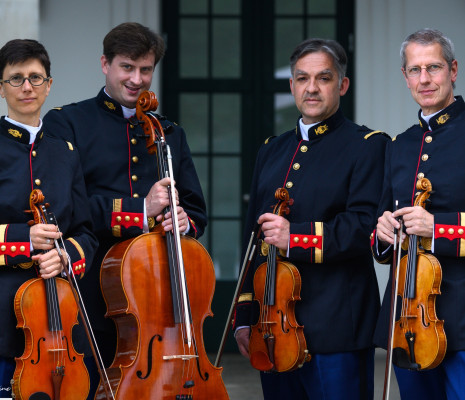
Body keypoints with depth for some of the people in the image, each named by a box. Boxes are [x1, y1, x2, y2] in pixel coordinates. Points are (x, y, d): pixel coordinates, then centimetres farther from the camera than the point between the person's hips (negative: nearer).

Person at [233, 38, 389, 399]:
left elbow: (366, 227, -14)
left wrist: (296, 237, -21)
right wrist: (244, 317, 14)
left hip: (336, 329, -6)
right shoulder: (272, 152, 20)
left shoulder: (367, 146, -1)